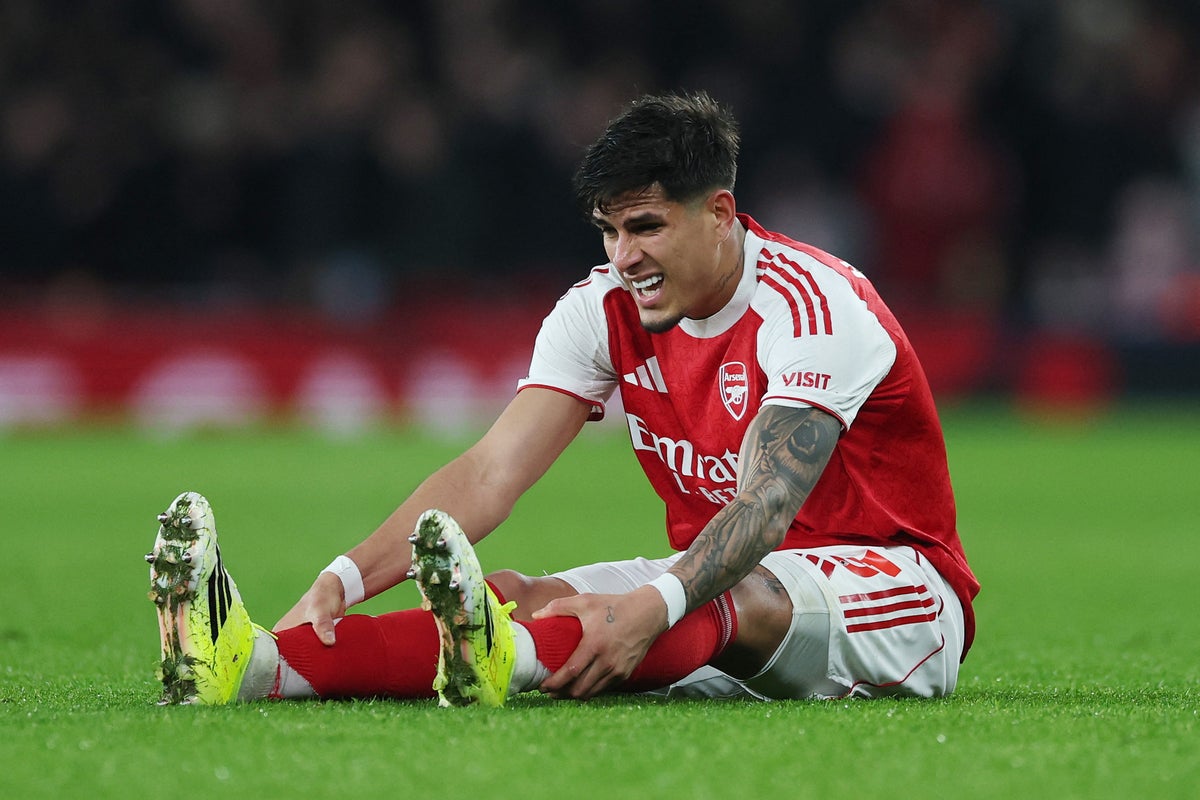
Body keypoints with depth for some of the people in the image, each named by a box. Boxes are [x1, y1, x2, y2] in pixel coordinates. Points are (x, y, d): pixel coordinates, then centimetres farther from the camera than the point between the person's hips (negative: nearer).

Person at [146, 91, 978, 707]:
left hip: (904, 594, -6)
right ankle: (260, 663, -46)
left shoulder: (813, 307, -20)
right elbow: (492, 470, -10)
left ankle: (504, 658, -70)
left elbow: (768, 501, -33)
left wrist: (654, 608, -51)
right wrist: (346, 576, -26)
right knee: (523, 596, -20)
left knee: (739, 599, -40)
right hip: (717, 581, 6)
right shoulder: (605, 310, -1)